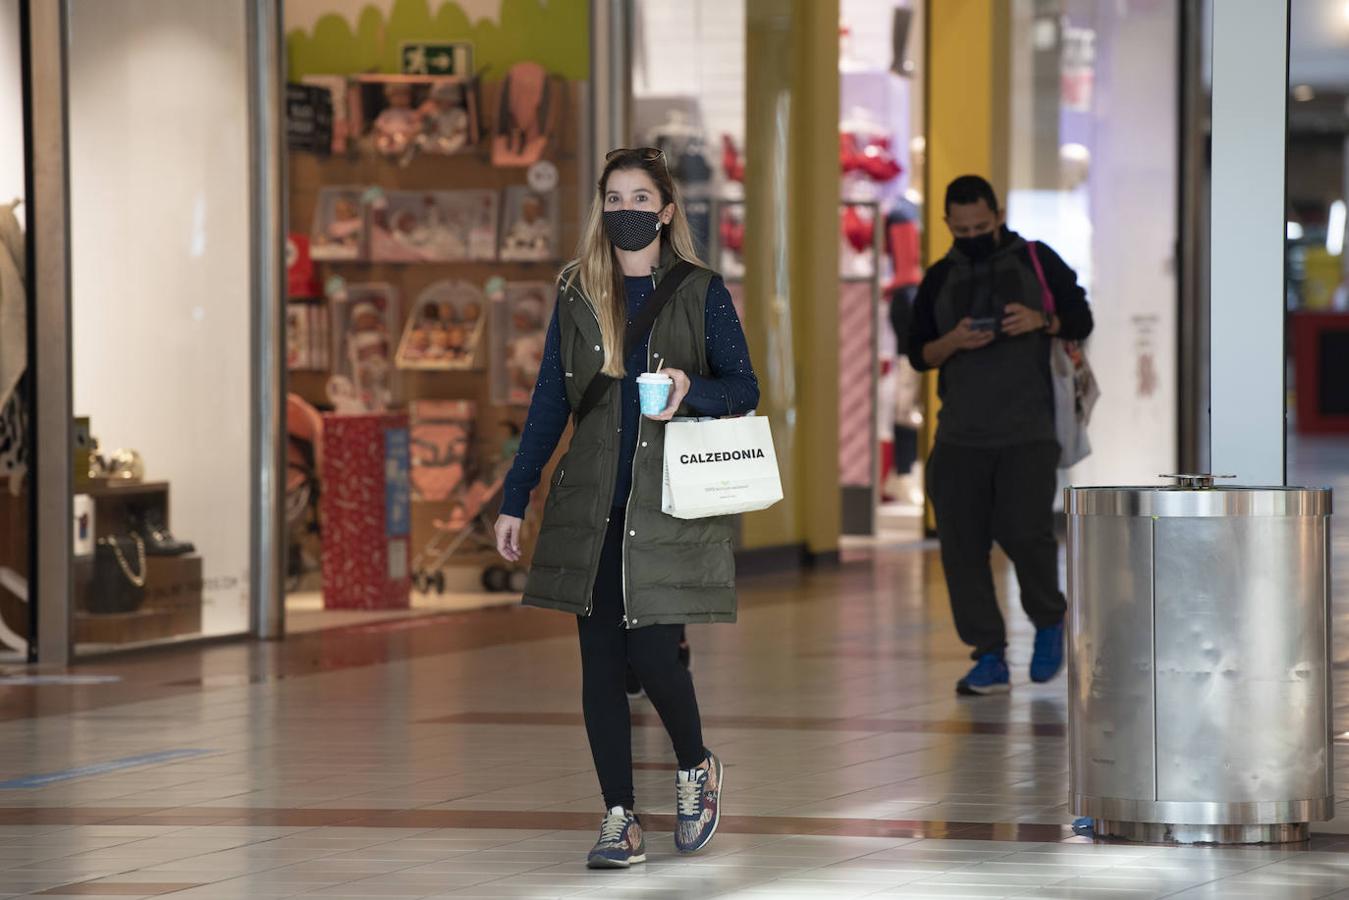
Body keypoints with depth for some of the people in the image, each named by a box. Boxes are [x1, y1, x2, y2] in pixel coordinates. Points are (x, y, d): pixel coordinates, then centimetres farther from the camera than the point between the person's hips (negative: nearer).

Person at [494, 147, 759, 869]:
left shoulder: (700, 293, 3)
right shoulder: (577, 297, 10)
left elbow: (745, 389, 3)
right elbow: (549, 403, 13)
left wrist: (691, 389, -19)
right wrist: (515, 500, 9)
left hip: (667, 503, -3)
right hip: (590, 505, 3)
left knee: (651, 650, -10)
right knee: (600, 660, 1)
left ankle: (696, 768, 19)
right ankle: (620, 820, 6)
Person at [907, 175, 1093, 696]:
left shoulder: (1036, 261, 4)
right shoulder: (940, 280, 11)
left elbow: (1082, 320, 7)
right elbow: (918, 354, 10)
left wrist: (1041, 321, -13)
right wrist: (955, 341, -11)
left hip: (1027, 433, -3)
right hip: (959, 436, 3)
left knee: (1025, 532, -14)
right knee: (962, 545, -3)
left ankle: (1049, 622, 15)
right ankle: (989, 657, 6)